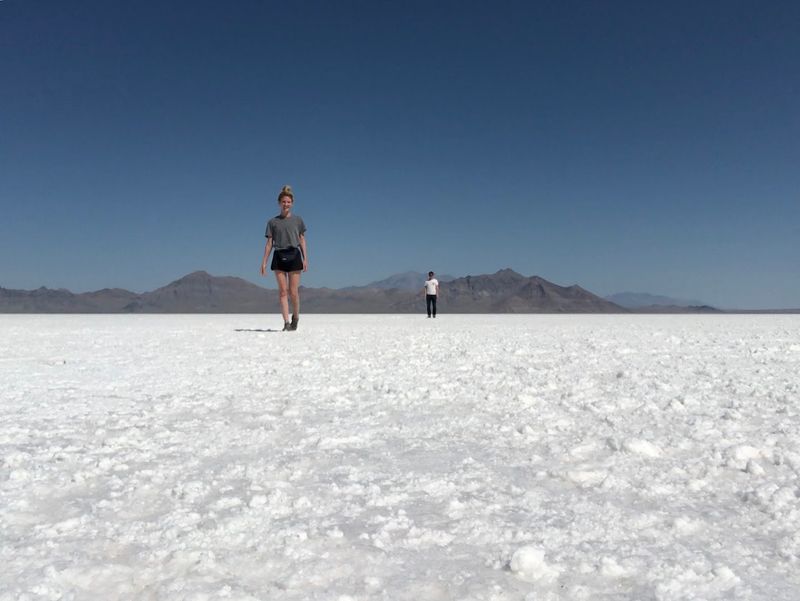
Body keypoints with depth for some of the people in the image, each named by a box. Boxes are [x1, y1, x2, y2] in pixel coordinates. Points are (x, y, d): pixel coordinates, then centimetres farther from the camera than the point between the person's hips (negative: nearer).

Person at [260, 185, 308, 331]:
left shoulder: (297, 220, 9)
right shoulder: (273, 222, 9)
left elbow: (302, 240, 8)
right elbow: (269, 243, 8)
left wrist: (305, 259, 0)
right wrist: (264, 262, 2)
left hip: (294, 255, -1)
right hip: (279, 256, 1)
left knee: (293, 291, -3)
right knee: (282, 291, -3)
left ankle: (295, 317, 20)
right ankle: (286, 322, -3)